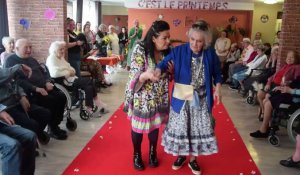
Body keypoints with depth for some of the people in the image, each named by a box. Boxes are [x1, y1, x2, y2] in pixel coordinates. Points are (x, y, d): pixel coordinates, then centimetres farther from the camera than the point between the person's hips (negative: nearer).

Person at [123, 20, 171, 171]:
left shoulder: (166, 51, -4)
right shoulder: (140, 50, -21)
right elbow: (134, 77, -24)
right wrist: (146, 75, -45)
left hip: (159, 97, 5)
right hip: (142, 97, -4)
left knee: (155, 125, 18)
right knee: (139, 126, 11)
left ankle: (152, 152, 40)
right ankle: (137, 155, 34)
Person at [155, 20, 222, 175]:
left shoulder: (210, 53, -3)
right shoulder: (179, 51, -10)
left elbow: (217, 73, 8)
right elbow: (165, 62, -15)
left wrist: (218, 88, -5)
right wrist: (159, 70, -37)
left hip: (201, 99, 1)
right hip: (181, 98, -1)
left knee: (198, 128, 10)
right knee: (180, 127, 11)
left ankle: (193, 159, 31)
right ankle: (181, 155, 35)